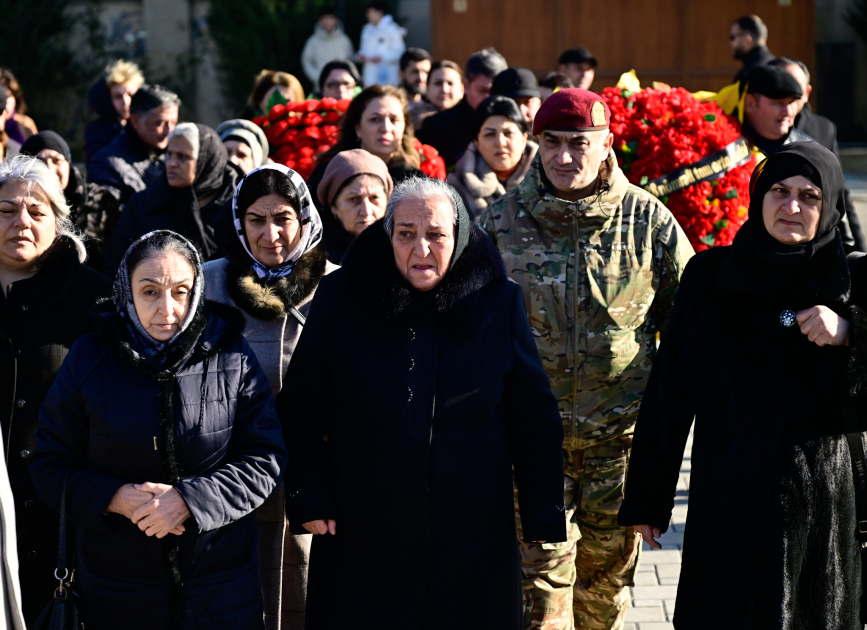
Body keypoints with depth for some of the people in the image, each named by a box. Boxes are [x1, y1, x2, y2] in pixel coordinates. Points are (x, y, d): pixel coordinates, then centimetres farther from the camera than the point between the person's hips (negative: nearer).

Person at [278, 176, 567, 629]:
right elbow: (301, 408, 3)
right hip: (358, 537, 0)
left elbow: (533, 418, 3)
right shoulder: (340, 298, 0)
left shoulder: (499, 303, 0)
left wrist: (544, 520, 0)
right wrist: (309, 499, -5)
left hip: (472, 539, 0)